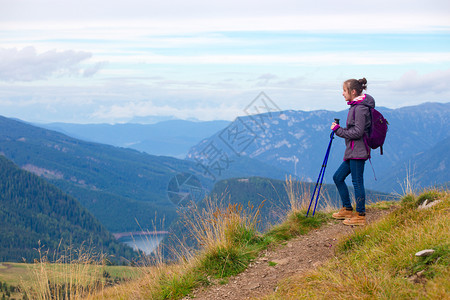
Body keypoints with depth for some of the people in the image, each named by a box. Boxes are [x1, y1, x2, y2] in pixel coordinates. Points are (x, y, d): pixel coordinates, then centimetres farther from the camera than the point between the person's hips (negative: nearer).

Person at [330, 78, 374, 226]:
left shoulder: (360, 108, -16)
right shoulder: (355, 106, 15)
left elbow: (357, 132, -19)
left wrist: (338, 130, -12)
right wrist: (339, 129, 13)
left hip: (358, 151, -11)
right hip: (352, 152, 11)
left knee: (357, 182, -5)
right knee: (338, 177, 15)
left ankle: (360, 216, 2)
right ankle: (347, 209, 24)